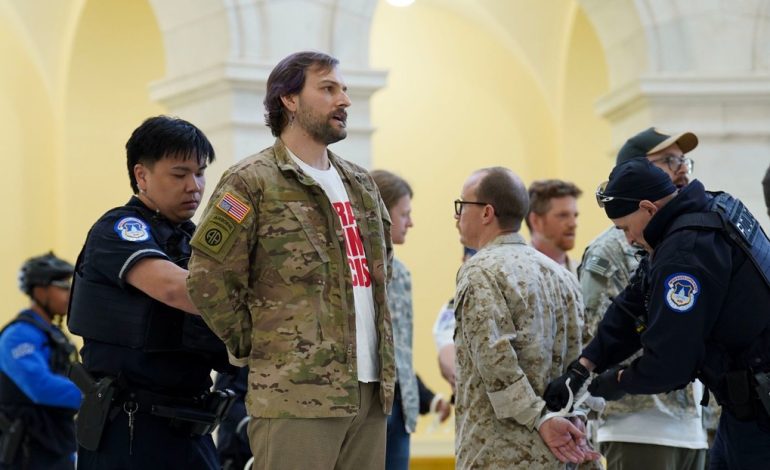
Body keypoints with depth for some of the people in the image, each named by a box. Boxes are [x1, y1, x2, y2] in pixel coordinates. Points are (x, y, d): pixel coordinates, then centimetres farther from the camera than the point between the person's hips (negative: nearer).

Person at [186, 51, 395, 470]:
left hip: (370, 389, 7)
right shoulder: (251, 182, -4)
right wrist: (257, 347, -2)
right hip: (295, 394, -7)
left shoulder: (361, 184, 19)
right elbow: (209, 279, -8)